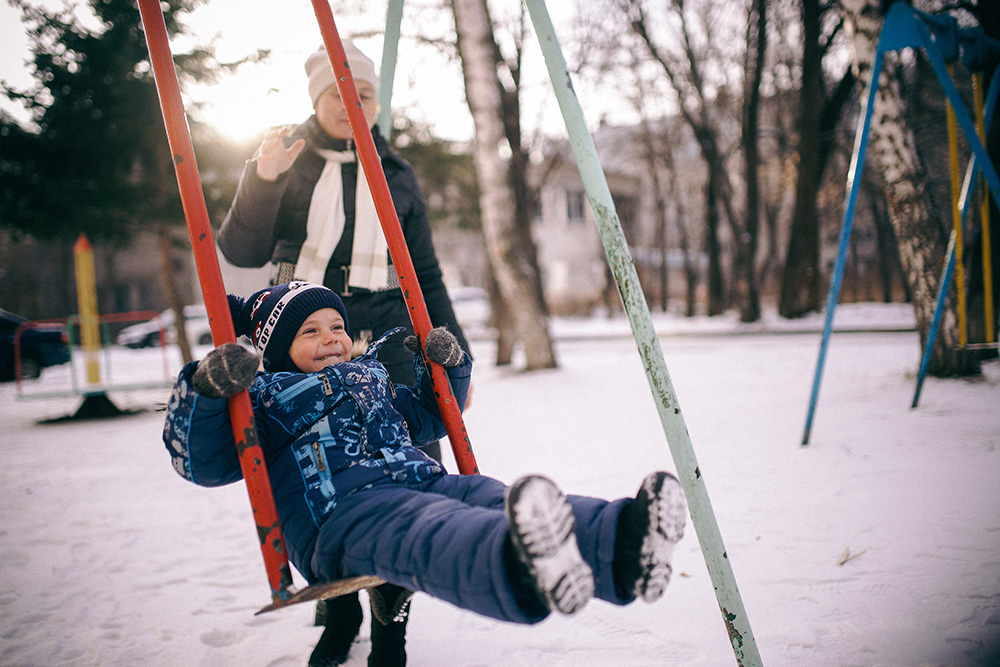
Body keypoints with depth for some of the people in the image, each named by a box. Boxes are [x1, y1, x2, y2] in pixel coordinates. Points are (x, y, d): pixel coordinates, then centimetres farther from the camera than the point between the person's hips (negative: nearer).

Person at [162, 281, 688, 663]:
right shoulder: (261, 395, 16)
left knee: (492, 500, -29)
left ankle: (619, 545, -58)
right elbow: (201, 461, 3)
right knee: (427, 533, -42)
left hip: (423, 481, 6)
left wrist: (448, 367, 29)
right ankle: (520, 569, -77)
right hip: (340, 509, -6)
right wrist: (206, 390, -15)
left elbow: (430, 418, 48)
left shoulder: (370, 377, 35)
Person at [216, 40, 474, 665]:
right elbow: (242, 253, -3)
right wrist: (261, 179, -18)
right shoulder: (288, 160, 9)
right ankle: (337, 615, 16)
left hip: (385, 329, 1)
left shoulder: (396, 175, 14)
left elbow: (426, 274, 16)